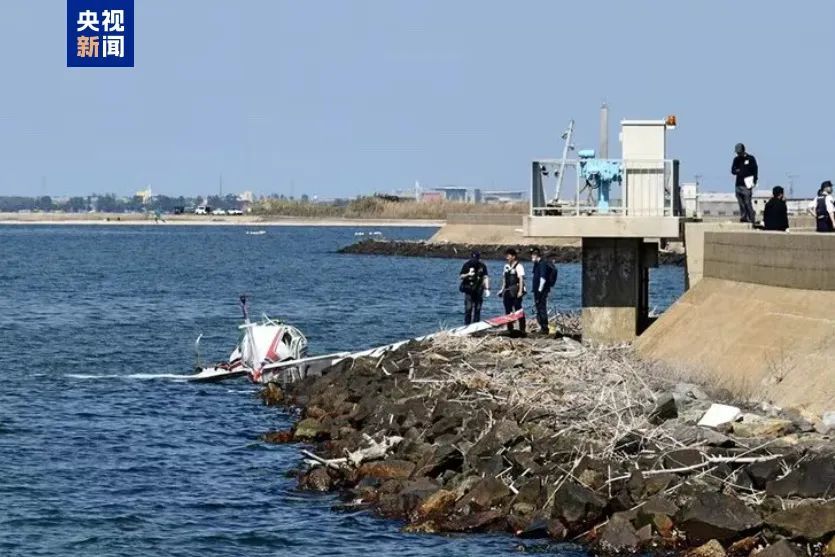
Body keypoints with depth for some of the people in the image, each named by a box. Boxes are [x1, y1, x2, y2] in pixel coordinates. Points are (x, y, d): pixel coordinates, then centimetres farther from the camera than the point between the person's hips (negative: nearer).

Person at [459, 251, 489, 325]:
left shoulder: (482, 266, 3)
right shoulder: (467, 265, -1)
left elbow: (485, 277, 1)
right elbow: (460, 277, 1)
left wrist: (487, 289, -8)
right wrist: (467, 274, -18)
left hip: (478, 291, 2)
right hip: (469, 290, -2)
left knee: (477, 309, 5)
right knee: (468, 308, -9)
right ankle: (467, 325, -4)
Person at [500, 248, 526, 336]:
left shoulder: (518, 266, -8)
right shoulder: (506, 266, 15)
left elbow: (521, 279, -13)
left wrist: (520, 291, -19)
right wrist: (502, 289, 17)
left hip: (516, 292, -8)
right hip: (507, 291, 8)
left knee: (518, 310, -8)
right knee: (508, 311, 10)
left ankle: (522, 330, -6)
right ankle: (510, 329, 17)